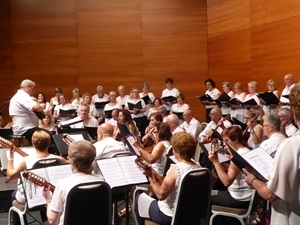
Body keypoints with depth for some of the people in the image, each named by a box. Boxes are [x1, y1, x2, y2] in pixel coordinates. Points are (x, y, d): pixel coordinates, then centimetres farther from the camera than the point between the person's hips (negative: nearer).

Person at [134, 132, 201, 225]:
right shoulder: (197, 167, -4)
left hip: (170, 216, -8)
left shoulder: (175, 169, -29)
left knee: (139, 198, 17)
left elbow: (161, 195, -24)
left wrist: (150, 177, -14)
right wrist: (153, 174, -2)